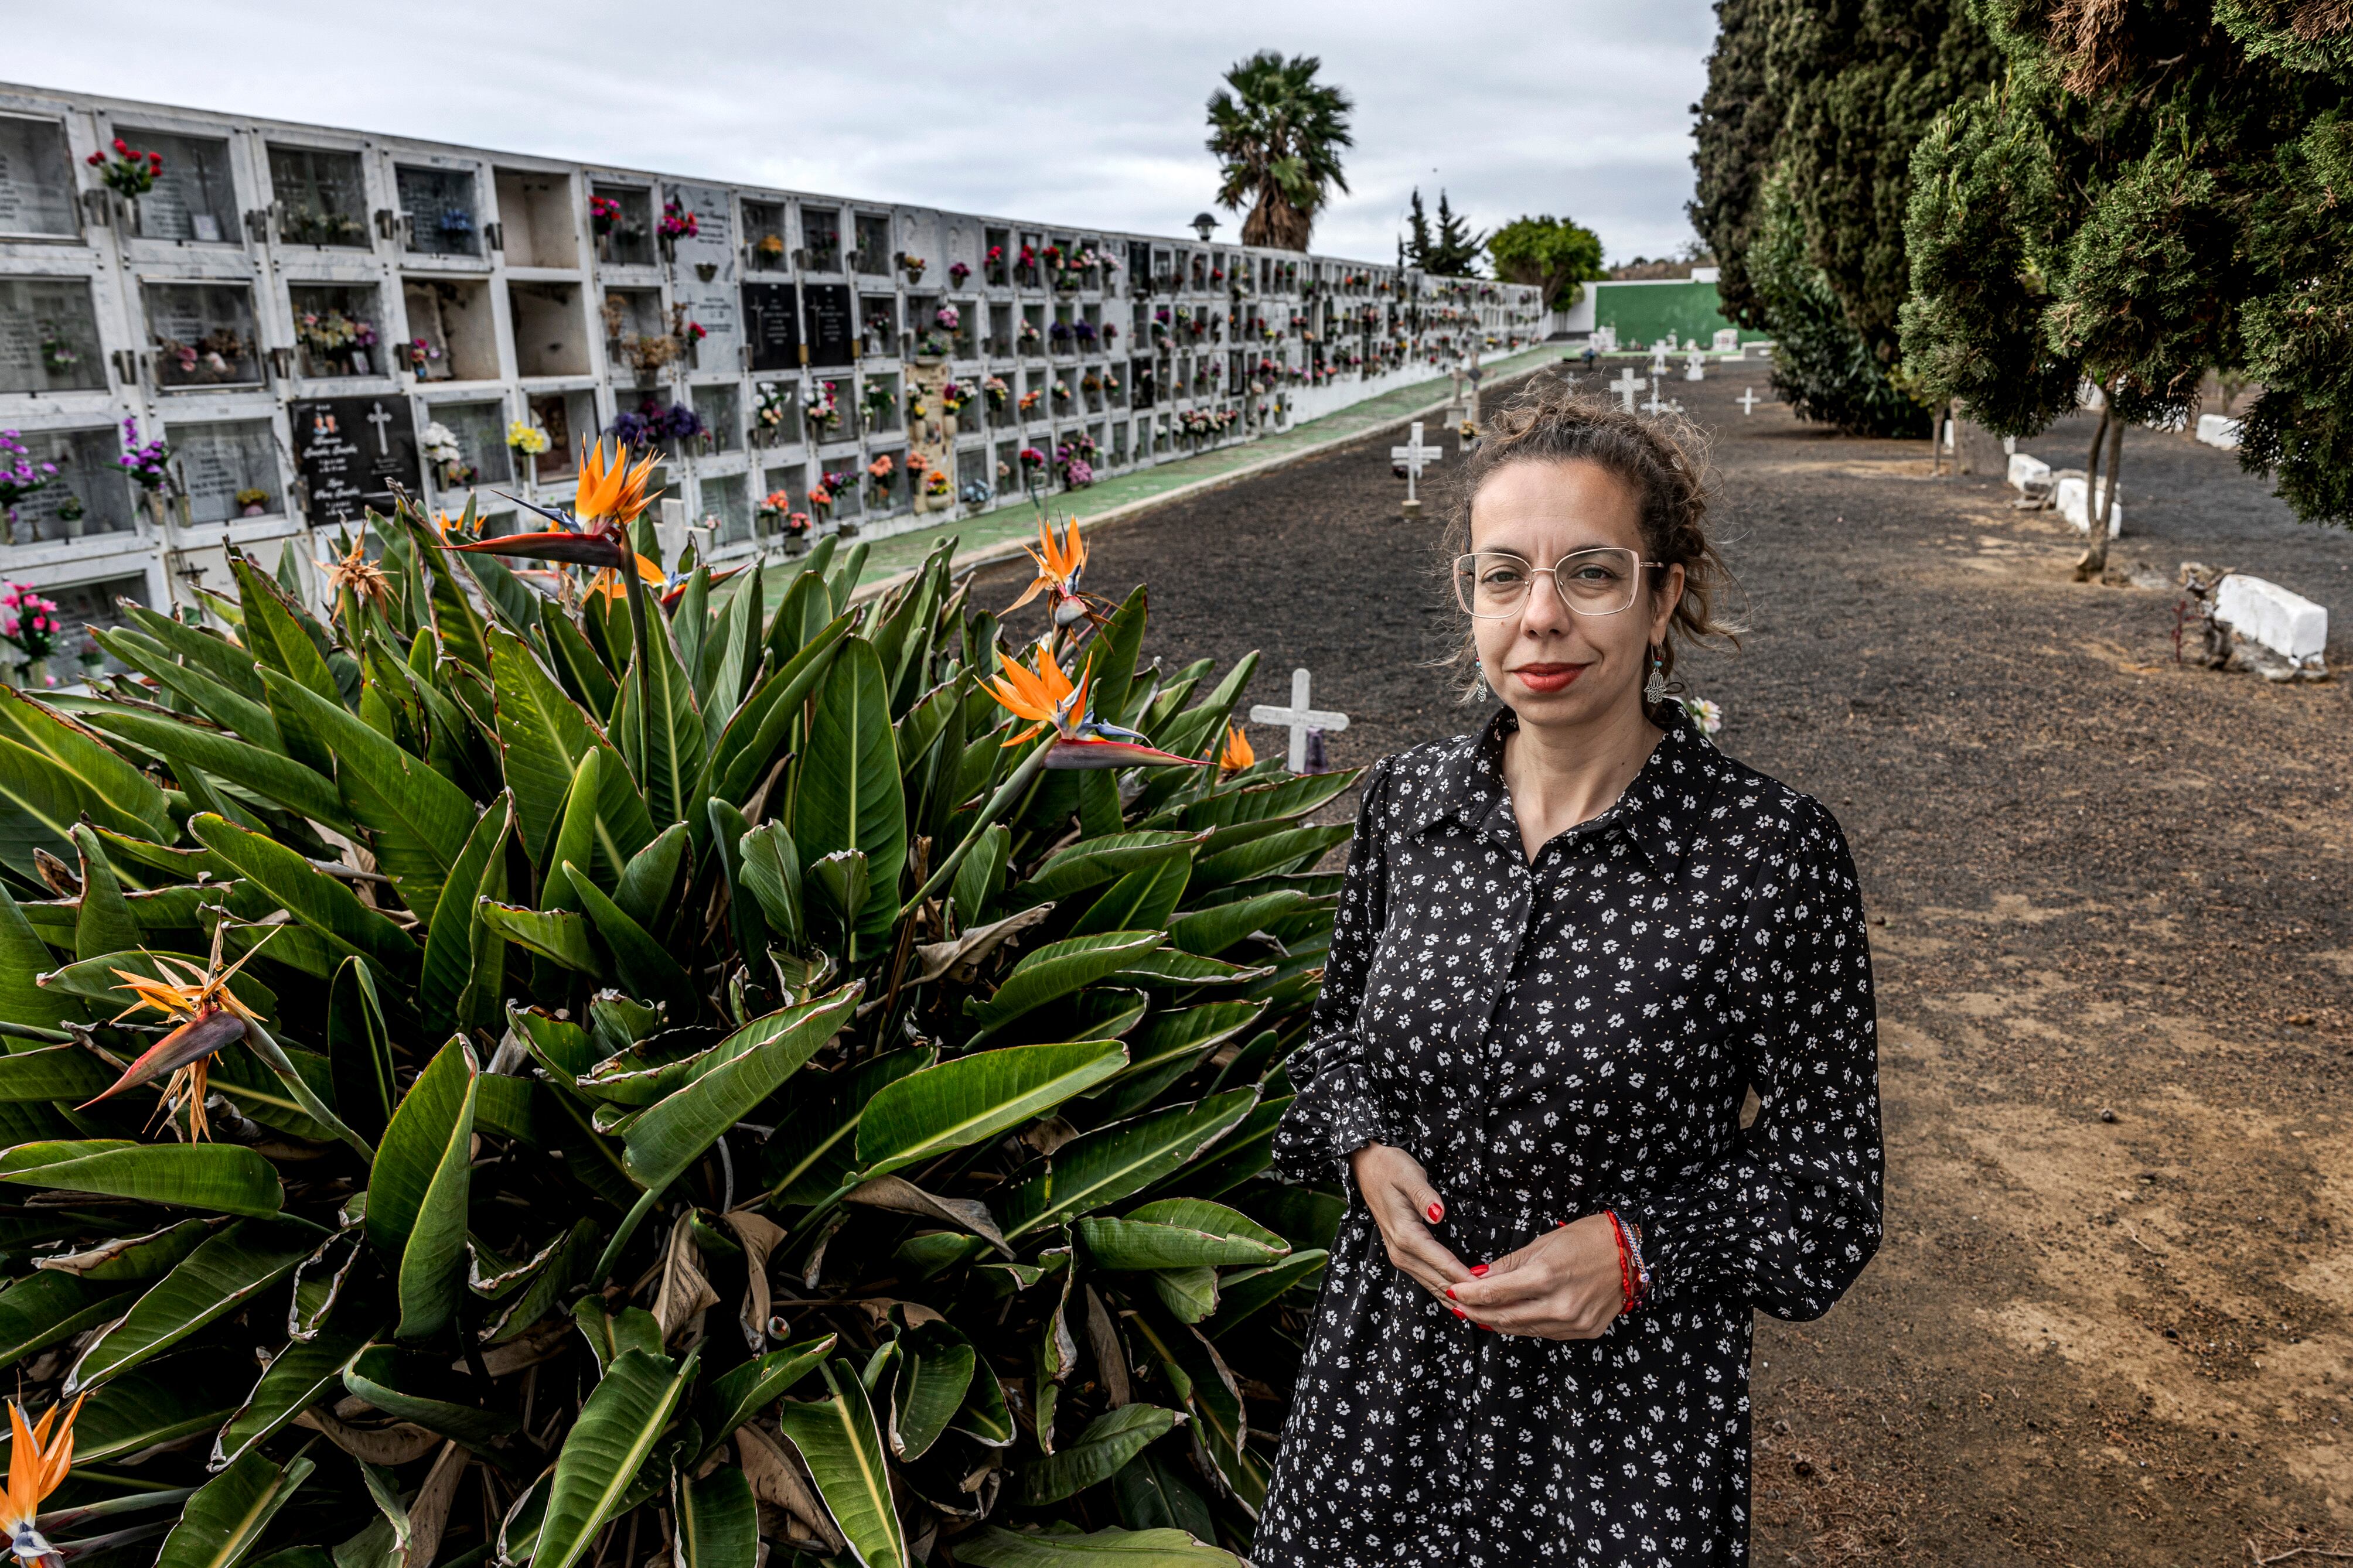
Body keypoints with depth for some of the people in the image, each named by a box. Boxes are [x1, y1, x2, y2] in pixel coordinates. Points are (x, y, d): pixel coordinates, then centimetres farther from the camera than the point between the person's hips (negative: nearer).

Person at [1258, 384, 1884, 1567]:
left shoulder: (1771, 851, -17)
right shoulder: (1404, 797, -6)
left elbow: (1826, 1167, -7)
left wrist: (1639, 1249, -20)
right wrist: (1367, 1150, -9)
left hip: (1624, 1394, -3)